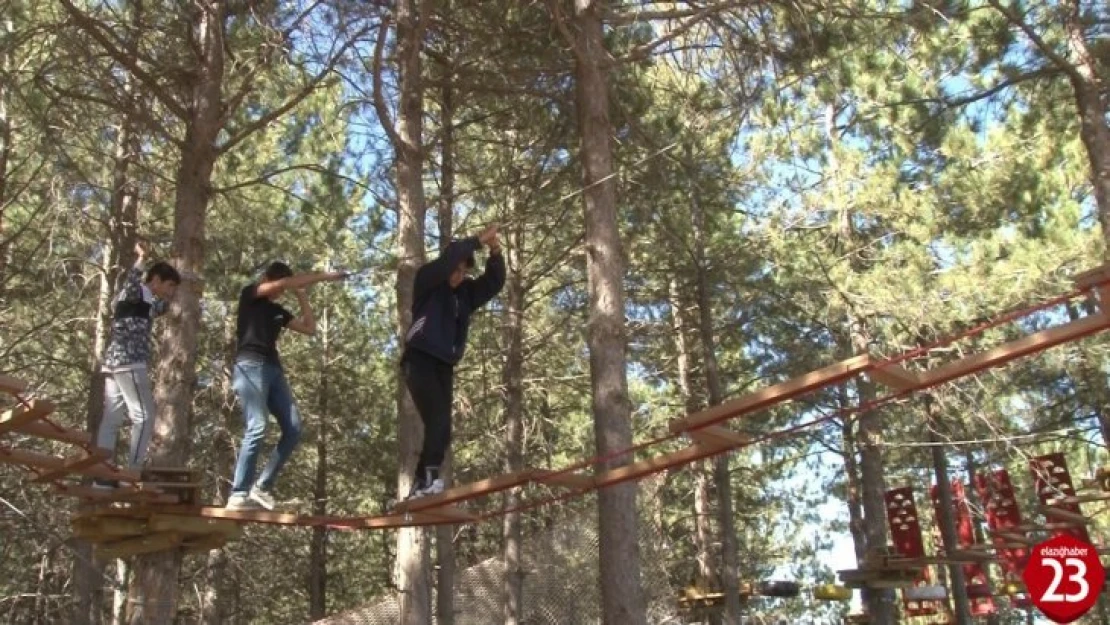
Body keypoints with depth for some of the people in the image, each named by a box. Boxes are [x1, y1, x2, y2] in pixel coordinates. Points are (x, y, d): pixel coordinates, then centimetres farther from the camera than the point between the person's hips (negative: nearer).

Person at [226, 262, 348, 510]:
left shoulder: (278, 310, 26)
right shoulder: (249, 294, 9)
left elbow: (310, 328, 22)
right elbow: (283, 283, -5)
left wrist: (302, 295, 19)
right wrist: (322, 276, -3)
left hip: (273, 369, 7)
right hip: (250, 367, -7)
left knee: (293, 430, -4)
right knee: (257, 428, -21)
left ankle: (262, 486, 2)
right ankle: (238, 494, -20)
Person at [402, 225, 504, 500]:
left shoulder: (465, 292, 12)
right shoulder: (426, 281, -3)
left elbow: (494, 282, 3)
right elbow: (449, 258, -19)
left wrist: (495, 254, -13)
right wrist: (479, 240, -17)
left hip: (444, 366, 6)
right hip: (420, 360, -6)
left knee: (442, 428, -1)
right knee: (437, 420, -23)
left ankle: (419, 485, 3)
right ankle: (430, 475, -29)